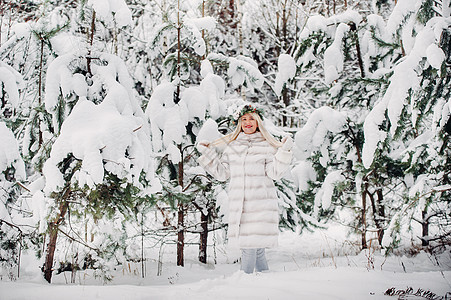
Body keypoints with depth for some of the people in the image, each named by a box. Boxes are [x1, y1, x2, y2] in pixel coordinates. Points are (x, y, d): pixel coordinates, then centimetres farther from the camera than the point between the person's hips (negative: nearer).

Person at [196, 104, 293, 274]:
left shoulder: (267, 146, 6)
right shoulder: (231, 146, 15)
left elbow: (274, 173, -1)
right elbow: (222, 173, 16)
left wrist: (284, 153, -12)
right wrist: (208, 155, 10)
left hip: (261, 202, -3)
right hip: (239, 203, 3)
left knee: (251, 245, -10)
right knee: (256, 248, 1)